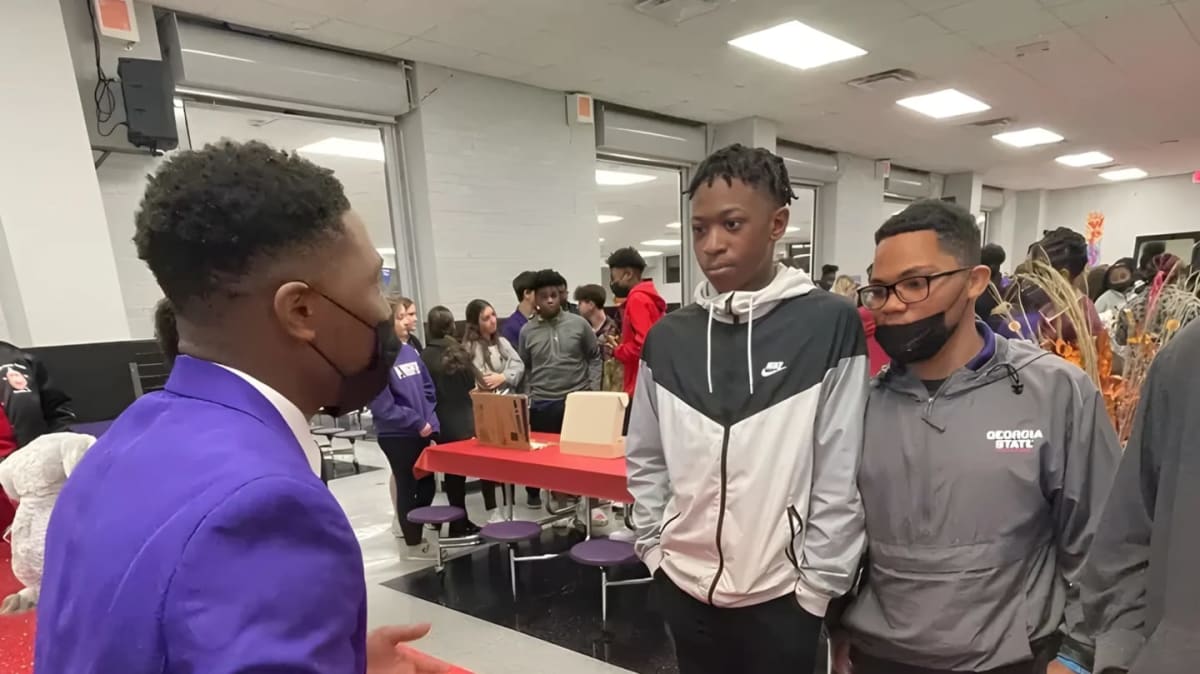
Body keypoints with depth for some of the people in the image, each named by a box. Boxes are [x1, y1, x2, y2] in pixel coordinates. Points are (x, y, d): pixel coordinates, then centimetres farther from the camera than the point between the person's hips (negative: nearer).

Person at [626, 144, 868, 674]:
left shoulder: (830, 325, -11)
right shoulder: (668, 336, -1)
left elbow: (841, 474, -9)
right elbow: (645, 459, 6)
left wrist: (817, 584, -7)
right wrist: (655, 548, 3)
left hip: (780, 595, -3)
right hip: (684, 586, 4)